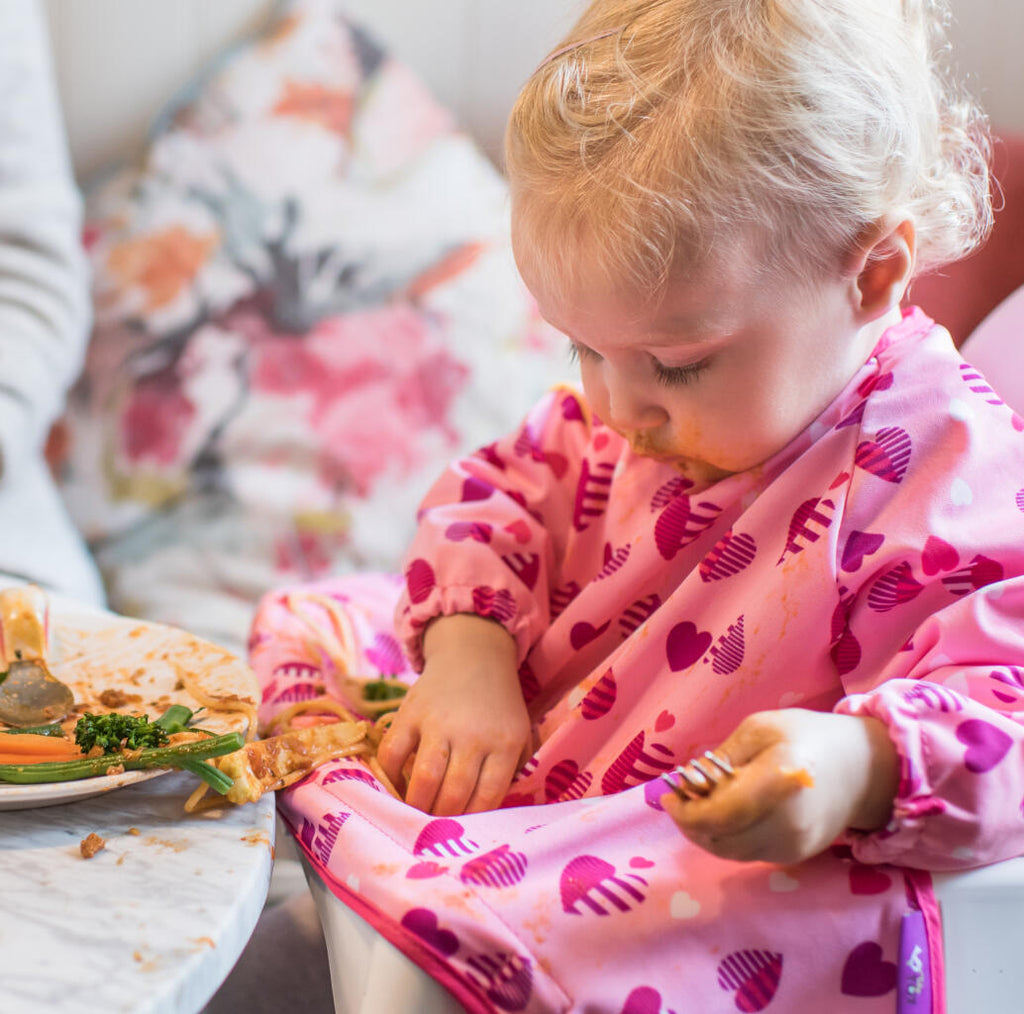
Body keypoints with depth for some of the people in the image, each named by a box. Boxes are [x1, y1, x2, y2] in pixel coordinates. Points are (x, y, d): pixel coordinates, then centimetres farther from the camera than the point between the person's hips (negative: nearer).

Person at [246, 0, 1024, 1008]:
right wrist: (468, 651, -8)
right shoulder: (639, 399, 0)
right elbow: (509, 489, 10)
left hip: (732, 864, -6)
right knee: (308, 620, 13)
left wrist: (860, 768, -46)